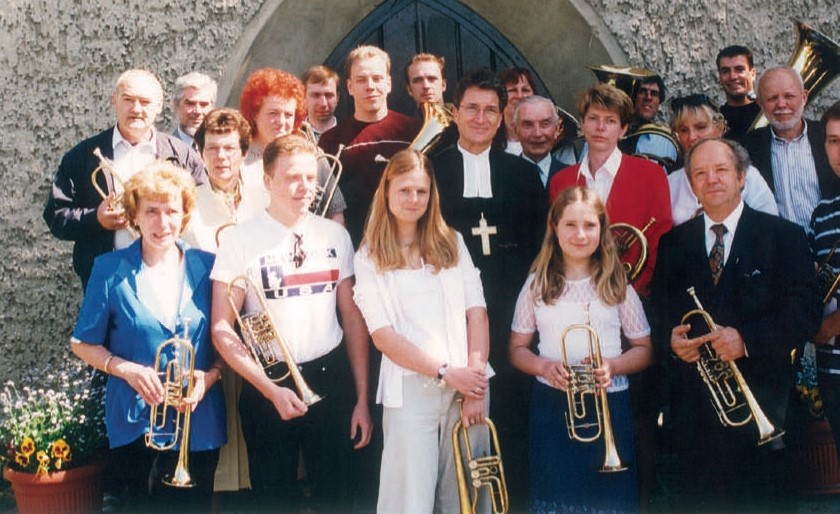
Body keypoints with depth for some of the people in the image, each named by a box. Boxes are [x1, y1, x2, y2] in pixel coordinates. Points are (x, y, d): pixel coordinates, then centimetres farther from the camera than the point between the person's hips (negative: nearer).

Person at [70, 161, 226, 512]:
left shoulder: (206, 267, 0)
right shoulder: (110, 270, -4)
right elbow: (83, 344, 2)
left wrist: (211, 375, -12)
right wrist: (126, 369, -15)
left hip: (199, 424, 2)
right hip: (136, 424, -2)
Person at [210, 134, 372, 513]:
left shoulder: (335, 235, 3)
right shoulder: (240, 240, -8)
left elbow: (352, 317, 7)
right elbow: (222, 329, -9)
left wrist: (362, 398, 5)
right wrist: (271, 390, -16)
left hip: (331, 380, 3)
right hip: (268, 385, -2)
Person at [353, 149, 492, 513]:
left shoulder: (452, 243, 11)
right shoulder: (369, 258, 2)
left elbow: (476, 313, 4)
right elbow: (383, 336, -5)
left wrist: (475, 376, -8)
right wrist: (447, 372, -12)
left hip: (468, 385, 3)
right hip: (411, 390, -3)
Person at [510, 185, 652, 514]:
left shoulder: (617, 285, 3)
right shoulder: (537, 284, 4)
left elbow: (643, 349, 6)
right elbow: (518, 350, 8)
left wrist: (613, 366, -14)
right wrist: (544, 366, -13)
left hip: (608, 404, 0)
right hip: (552, 405, 0)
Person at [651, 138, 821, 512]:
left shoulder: (785, 237, 2)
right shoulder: (673, 243, 11)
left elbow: (807, 312, -6)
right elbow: (658, 312, 12)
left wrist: (746, 339, -20)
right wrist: (669, 338, -11)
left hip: (762, 401, -2)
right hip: (694, 408, 3)